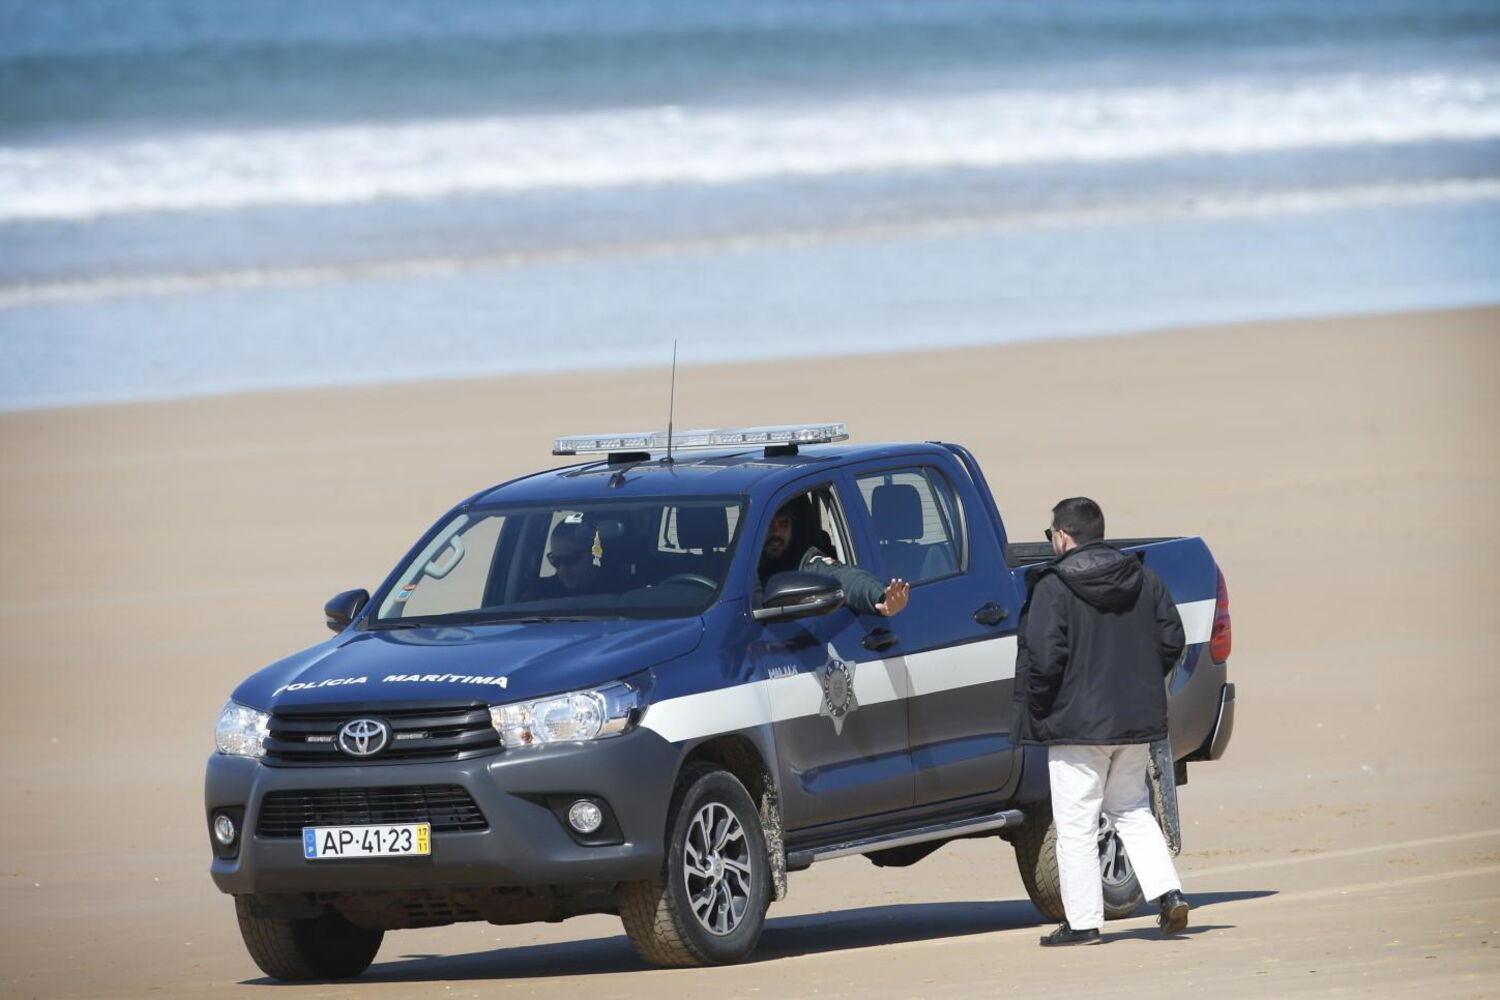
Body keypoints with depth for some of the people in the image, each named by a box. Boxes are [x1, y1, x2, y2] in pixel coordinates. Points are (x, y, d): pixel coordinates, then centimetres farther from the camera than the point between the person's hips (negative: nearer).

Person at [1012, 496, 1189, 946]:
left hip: (1077, 721, -6)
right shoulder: (1145, 581, 7)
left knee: (1076, 825, 1)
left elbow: (1043, 657, -18)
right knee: (1132, 810, 20)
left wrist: (1032, 707, -4)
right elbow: (1171, 641, 7)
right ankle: (1168, 892, 4)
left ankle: (1083, 921, 2)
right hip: (1137, 719, 6)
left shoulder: (1053, 588, -12)